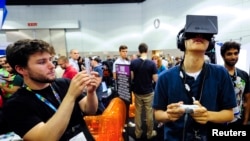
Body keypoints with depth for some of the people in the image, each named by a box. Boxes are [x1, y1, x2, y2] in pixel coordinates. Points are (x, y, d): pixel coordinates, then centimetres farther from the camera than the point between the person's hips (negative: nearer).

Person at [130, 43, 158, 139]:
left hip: (137, 92, 2)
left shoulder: (133, 63, -8)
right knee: (149, 113, 12)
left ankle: (138, 133, 26)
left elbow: (131, 77, -7)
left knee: (138, 112, 14)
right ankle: (150, 133, 25)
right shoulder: (152, 63, -13)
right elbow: (155, 79, -11)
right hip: (148, 92, -1)